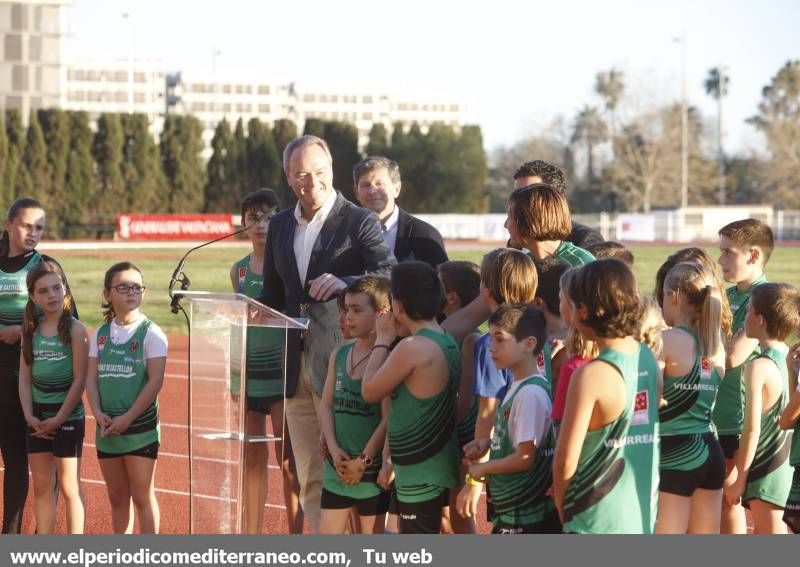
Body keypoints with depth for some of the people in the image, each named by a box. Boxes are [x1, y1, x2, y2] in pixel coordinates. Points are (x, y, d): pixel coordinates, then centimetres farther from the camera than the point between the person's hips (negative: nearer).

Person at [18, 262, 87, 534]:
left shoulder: (75, 330, -10)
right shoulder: (31, 329, 5)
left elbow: (79, 379, -12)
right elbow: (25, 377, 6)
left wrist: (58, 419, -13)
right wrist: (29, 416, -6)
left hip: (68, 416, -5)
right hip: (38, 418, 5)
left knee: (69, 487, 1)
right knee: (41, 486, 10)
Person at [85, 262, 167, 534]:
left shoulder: (151, 333, -7)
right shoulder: (99, 335, 8)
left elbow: (155, 380, -13)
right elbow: (91, 378, 5)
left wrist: (128, 418, -16)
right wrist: (98, 412, -12)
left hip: (141, 427, -5)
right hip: (107, 428, 5)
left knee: (142, 496, -1)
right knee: (117, 498, 13)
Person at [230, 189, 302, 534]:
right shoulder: (239, 270, 10)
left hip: (282, 372, -5)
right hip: (248, 372, 5)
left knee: (288, 460, -3)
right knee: (252, 458, 10)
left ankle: (295, 536, 2)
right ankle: (251, 534, 19)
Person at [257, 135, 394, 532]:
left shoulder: (360, 222, -5)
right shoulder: (280, 226, 14)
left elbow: (390, 276, -19)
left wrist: (344, 283, -34)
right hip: (296, 369, 6)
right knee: (310, 482, 9)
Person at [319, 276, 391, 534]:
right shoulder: (339, 356, 6)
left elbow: (388, 418, -15)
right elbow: (326, 404, 5)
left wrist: (363, 461, -14)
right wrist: (334, 448, -8)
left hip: (371, 467, -5)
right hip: (337, 465, 5)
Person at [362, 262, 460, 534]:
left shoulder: (413, 348, -22)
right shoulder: (448, 344, 7)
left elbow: (370, 391, -9)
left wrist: (383, 340, -1)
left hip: (420, 473, -9)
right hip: (437, 467, 9)